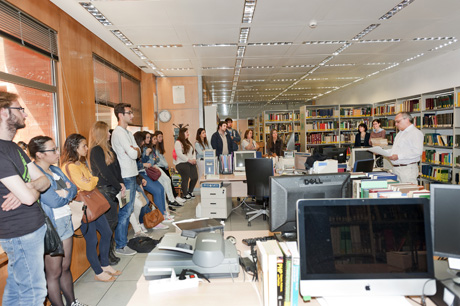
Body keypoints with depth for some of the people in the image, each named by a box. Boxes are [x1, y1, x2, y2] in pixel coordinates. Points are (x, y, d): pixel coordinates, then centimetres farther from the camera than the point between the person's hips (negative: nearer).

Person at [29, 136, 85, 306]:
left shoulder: (56, 170, 11)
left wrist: (63, 193, -14)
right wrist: (66, 192, -3)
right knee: (54, 273, 6)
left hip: (66, 222, 8)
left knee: (66, 268, 17)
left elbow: (74, 189, 4)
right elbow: (53, 201, -20)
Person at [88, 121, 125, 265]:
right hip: (104, 190, -8)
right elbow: (105, 172, -16)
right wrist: (119, 187, -10)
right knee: (111, 220, -4)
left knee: (112, 220, 10)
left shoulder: (108, 148, 15)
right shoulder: (95, 150, -11)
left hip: (113, 189, 8)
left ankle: (110, 249, 22)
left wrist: (120, 183, -1)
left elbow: (117, 167, 11)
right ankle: (106, 254, 8)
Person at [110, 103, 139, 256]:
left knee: (128, 209, 16)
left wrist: (134, 150, -7)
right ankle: (120, 246, 6)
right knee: (125, 211, -4)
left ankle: (123, 237, 28)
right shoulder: (118, 133, -14)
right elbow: (133, 154, -21)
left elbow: (138, 152, 12)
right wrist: (135, 150, -1)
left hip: (132, 175, 9)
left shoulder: (128, 133, 18)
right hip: (126, 177, -9)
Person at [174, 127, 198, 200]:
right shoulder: (178, 143, -8)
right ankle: (185, 194, 13)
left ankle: (190, 191, 26)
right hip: (182, 164, -8)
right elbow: (179, 154, -17)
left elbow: (193, 151, 19)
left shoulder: (188, 142, 19)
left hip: (191, 163, 8)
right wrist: (189, 160, -16)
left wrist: (194, 159, 1)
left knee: (195, 178, 6)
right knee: (185, 179, -5)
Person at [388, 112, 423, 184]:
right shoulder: (400, 133, 22)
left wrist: (398, 156, -25)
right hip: (396, 168, 8)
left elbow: (417, 151, -20)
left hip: (407, 168, -8)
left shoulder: (415, 133, -8)